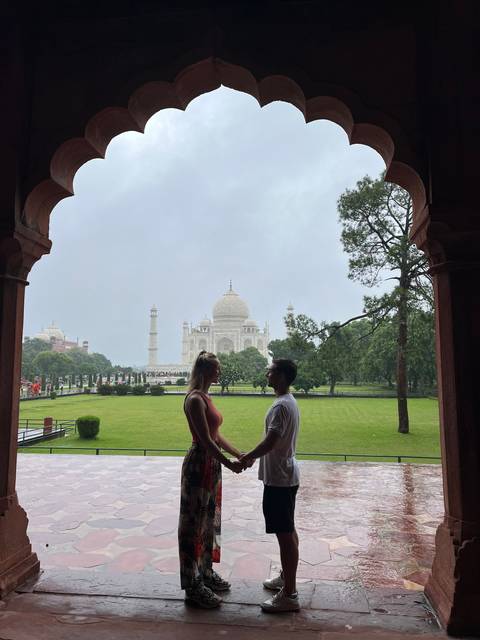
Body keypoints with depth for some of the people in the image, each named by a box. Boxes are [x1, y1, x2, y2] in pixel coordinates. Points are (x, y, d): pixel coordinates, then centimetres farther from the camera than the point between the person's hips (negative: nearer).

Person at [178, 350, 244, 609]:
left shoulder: (206, 398, 10)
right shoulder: (195, 399, -19)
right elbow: (205, 440, -22)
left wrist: (238, 454, 13)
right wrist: (229, 463, -19)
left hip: (211, 466, 10)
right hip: (198, 465, -10)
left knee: (209, 521, 19)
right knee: (195, 524, 3)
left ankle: (205, 573, 34)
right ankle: (193, 586, 15)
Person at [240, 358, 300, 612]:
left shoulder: (281, 406, -23)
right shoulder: (289, 401, 9)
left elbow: (270, 442, -27)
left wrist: (247, 457, -12)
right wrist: (252, 455, 19)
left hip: (278, 479, -10)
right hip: (286, 476, 11)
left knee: (285, 534, -2)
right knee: (288, 531, 20)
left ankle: (289, 595, 8)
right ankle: (286, 578, 35)